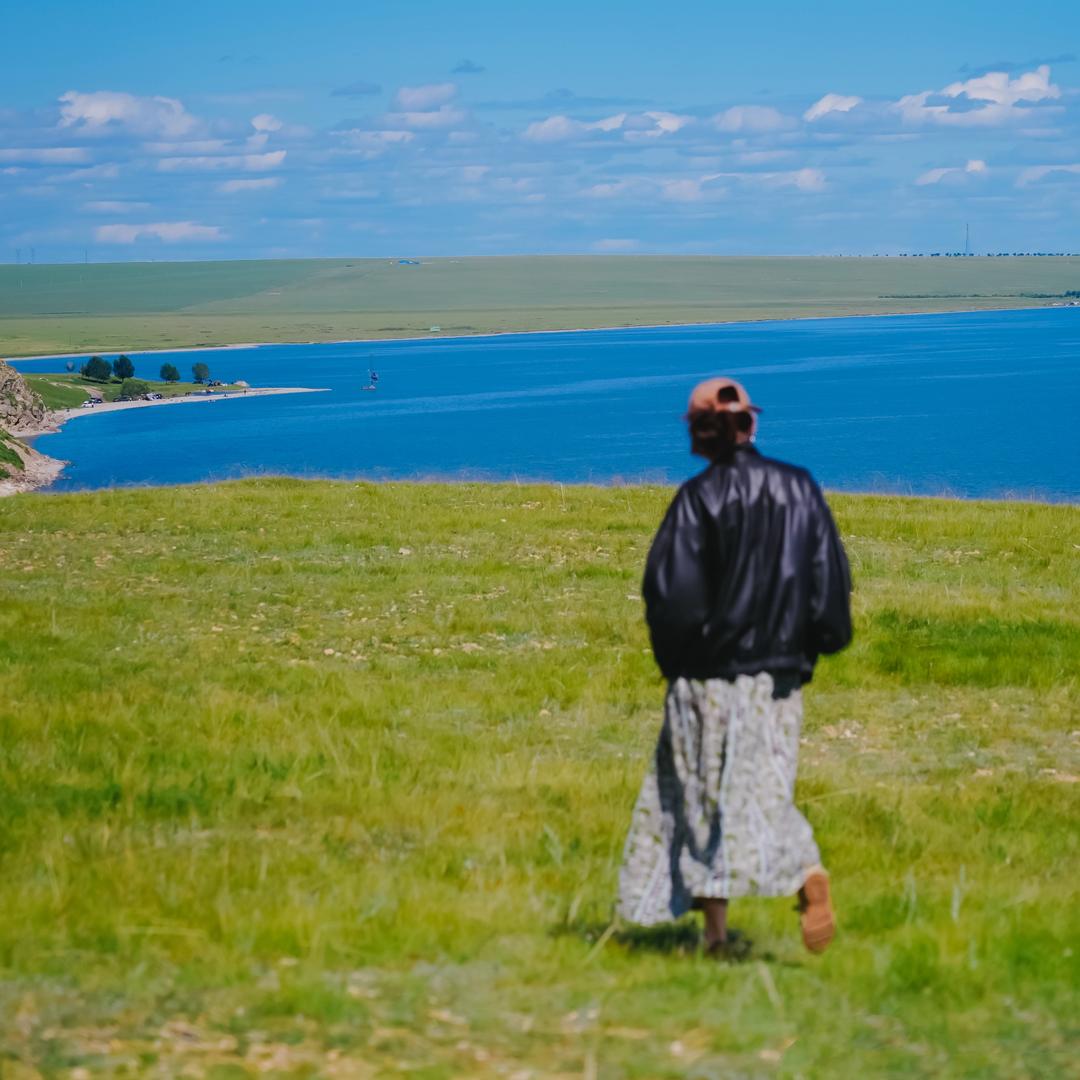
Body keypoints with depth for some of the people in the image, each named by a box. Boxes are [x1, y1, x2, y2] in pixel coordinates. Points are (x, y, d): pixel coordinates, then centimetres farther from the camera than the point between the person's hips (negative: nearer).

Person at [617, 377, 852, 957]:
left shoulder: (699, 497, -10)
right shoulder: (800, 488, 2)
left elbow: (669, 588, -13)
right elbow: (832, 577, 3)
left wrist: (674, 656, 2)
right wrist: (809, 644, 15)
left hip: (712, 671, -4)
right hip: (781, 672, 4)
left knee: (706, 795, 7)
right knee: (766, 790, 11)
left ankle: (717, 927, 9)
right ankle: (810, 877, -15)